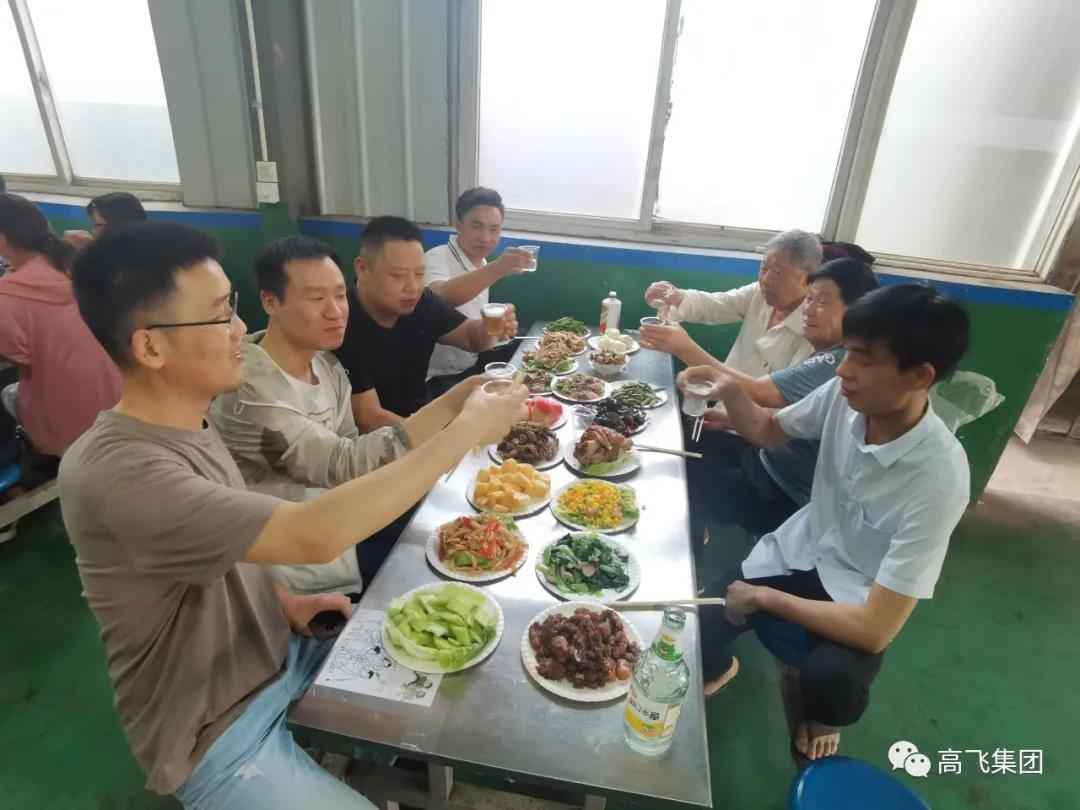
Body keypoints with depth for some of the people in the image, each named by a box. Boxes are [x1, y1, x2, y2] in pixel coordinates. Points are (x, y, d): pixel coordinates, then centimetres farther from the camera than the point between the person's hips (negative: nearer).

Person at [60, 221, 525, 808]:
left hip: (280, 663, 7)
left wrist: (283, 600, -3)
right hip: (218, 738, -7)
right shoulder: (116, 472, -31)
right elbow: (314, 537, -40)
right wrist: (467, 430, -34)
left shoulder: (185, 425, -2)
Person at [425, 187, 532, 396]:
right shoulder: (437, 258, -18)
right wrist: (496, 269, -53)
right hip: (443, 378, -8)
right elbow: (438, 297, -43)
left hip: (473, 362, 8)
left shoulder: (482, 264, 7)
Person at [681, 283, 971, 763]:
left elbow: (875, 629, -29)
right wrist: (731, 393, -17)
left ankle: (817, 713, 10)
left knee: (829, 685, -31)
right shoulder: (844, 395, -17)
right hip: (800, 551, 3)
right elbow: (767, 431, 4)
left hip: (855, 595, -3)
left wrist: (764, 597, -19)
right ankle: (717, 670, 26)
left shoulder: (939, 478, -30)